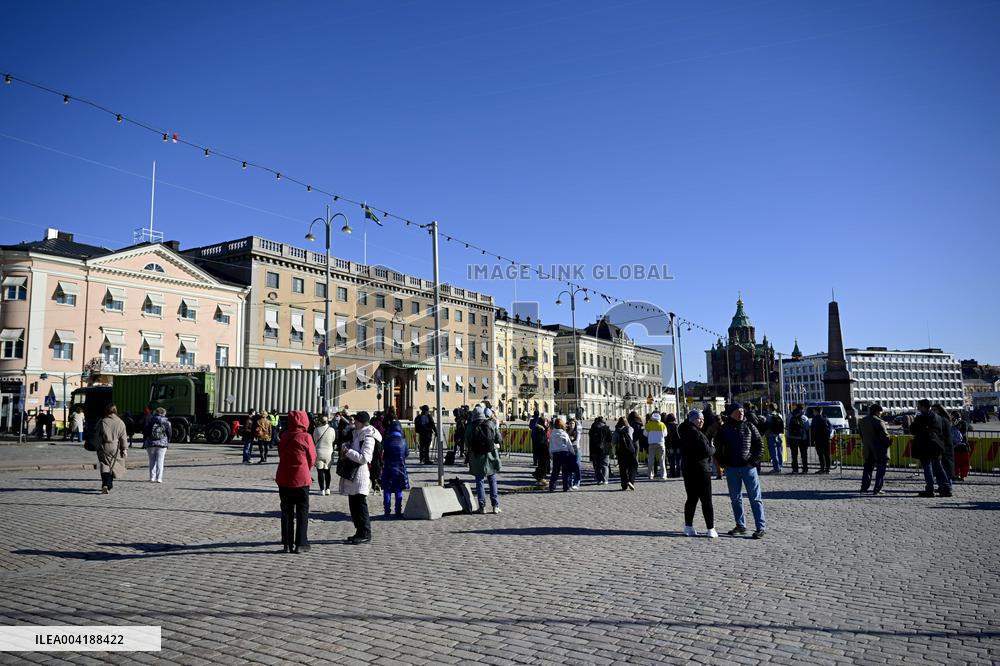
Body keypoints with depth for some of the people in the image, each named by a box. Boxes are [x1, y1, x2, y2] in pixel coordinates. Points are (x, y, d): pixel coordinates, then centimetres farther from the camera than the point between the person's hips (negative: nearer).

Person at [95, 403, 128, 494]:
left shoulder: (102, 422, -2)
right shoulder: (120, 423, -3)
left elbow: (96, 435, 2)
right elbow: (123, 438, -1)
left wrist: (97, 446, 12)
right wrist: (125, 449, 3)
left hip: (104, 448, 0)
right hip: (115, 448, 0)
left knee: (104, 466, 2)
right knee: (113, 466, 12)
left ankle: (105, 485, -15)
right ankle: (109, 485, 15)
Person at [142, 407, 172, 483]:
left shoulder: (150, 420, 0)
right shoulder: (167, 422, 0)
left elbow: (145, 433, 1)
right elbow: (170, 433, 3)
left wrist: (144, 443, 9)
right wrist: (167, 442, 16)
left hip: (150, 443, 1)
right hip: (162, 444, -1)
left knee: (152, 461, 12)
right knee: (160, 461, 1)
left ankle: (152, 477, 12)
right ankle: (159, 478, -5)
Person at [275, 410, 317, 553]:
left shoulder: (284, 436, 2)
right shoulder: (305, 437, -11)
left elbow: (281, 455, 10)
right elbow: (312, 458, -3)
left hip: (283, 478, 4)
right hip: (301, 478, -4)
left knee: (286, 512, 12)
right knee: (302, 512, 6)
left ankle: (287, 544, 13)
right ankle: (300, 544, 5)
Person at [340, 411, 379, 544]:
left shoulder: (368, 438, -13)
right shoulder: (357, 434, 16)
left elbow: (364, 458, -22)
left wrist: (348, 451, -16)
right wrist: (345, 450, 8)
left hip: (361, 475, -10)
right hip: (351, 475, 10)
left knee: (360, 505, -8)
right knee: (353, 505, 13)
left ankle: (365, 534, -2)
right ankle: (360, 532, 22)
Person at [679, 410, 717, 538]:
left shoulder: (685, 432, 12)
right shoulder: (696, 433, -18)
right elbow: (706, 451, -23)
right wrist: (713, 449, 0)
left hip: (687, 468, 9)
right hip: (700, 469, -9)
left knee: (692, 498, 14)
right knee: (706, 500, -2)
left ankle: (688, 527, 16)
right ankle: (710, 529, -1)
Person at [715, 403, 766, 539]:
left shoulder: (749, 427, 2)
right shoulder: (724, 429, 4)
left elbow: (760, 444, 4)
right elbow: (717, 448, 13)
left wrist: (754, 461, -5)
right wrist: (723, 463, 3)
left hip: (748, 467, -2)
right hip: (731, 469, 2)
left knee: (755, 498, -2)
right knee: (735, 498, 9)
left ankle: (761, 527, 2)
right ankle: (740, 525, 20)